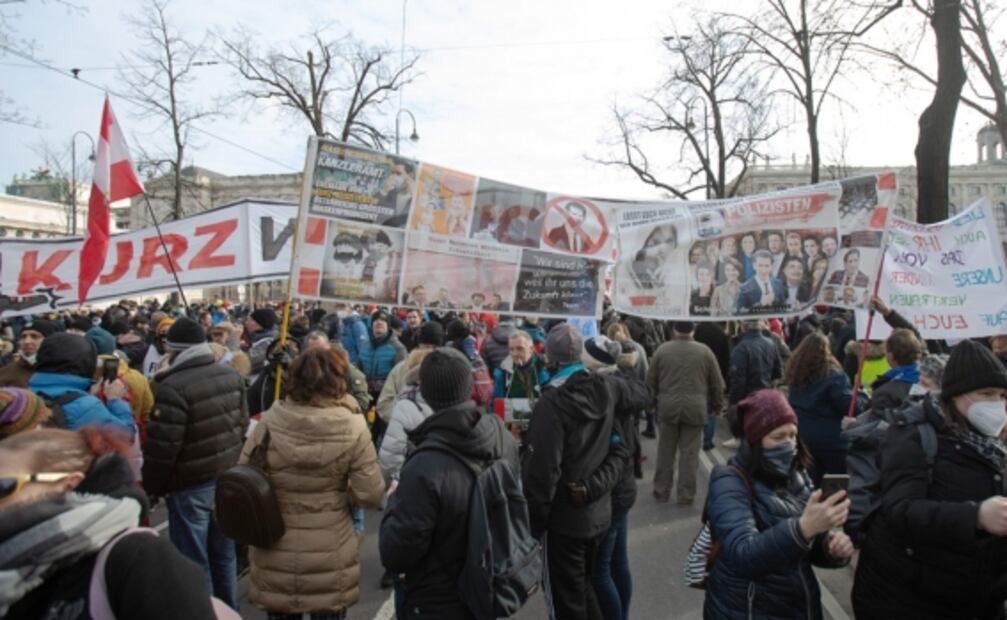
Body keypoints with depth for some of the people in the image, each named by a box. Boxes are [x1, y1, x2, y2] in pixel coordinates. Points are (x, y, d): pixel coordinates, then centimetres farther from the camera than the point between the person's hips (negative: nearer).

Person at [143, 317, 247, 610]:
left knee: (194, 561, 6)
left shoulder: (173, 387, -20)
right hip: (228, 479, 7)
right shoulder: (231, 376, 2)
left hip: (190, 486, -7)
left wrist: (153, 486, -2)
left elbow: (161, 446, -18)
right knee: (224, 554, 20)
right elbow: (242, 424, 10)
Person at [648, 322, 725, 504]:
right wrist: (717, 404, 19)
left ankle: (661, 491, 20)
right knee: (689, 453, 6)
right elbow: (717, 383, 4)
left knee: (665, 451, 11)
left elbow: (651, 380, 5)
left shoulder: (662, 349, -1)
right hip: (695, 408, 0)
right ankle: (686, 495, 11)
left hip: (667, 407, 1)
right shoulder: (704, 351, -2)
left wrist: (653, 400, 22)